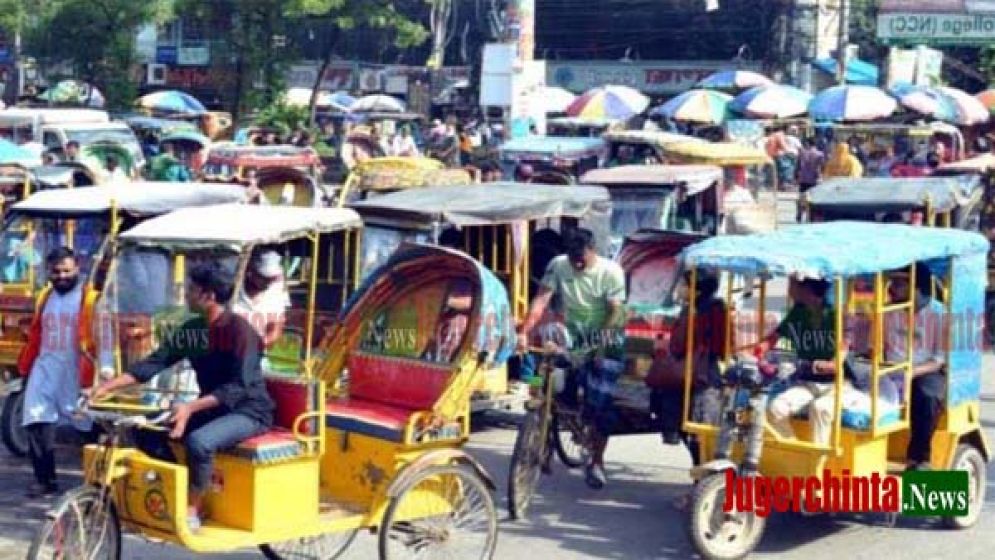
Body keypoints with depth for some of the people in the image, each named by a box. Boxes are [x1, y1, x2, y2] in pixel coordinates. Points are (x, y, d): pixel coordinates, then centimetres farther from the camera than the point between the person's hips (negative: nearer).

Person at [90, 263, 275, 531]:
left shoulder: (238, 329, -18)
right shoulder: (192, 330, 4)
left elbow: (239, 387, -24)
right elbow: (155, 362, 1)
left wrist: (191, 407, -34)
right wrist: (110, 385, -11)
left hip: (248, 410, -8)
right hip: (212, 408, 8)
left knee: (199, 441, -35)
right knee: (147, 430, -9)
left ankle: (192, 510, -15)